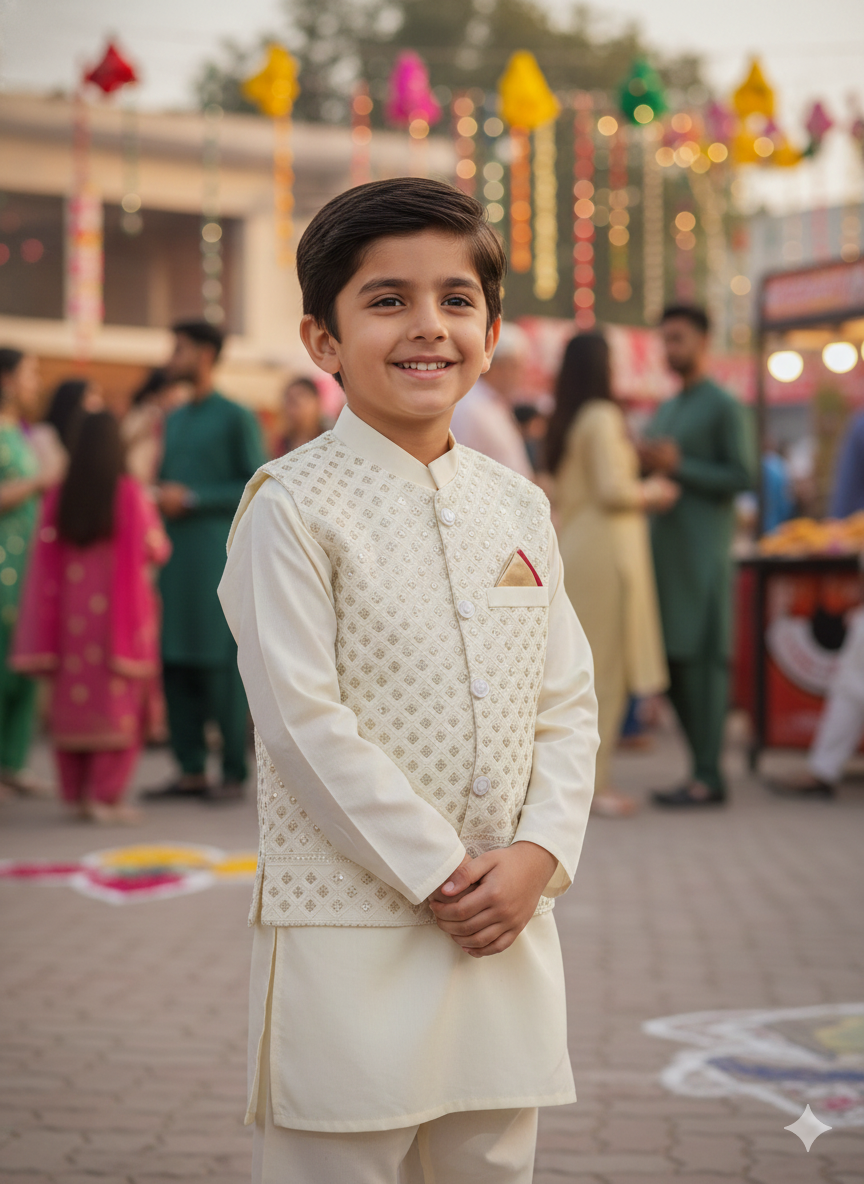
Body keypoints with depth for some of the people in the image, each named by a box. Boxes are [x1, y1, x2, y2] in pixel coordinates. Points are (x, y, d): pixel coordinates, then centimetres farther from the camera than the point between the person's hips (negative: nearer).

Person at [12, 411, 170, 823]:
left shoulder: (58, 497, -1)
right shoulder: (129, 494, -9)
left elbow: (44, 560, 0)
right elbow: (156, 549, -5)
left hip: (71, 610, 3)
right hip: (119, 611, -3)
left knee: (72, 699, 10)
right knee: (116, 699, 2)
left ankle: (75, 793, 14)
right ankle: (105, 796, -1)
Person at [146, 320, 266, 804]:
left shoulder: (236, 418, -3)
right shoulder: (175, 419, 19)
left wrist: (192, 498, -12)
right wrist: (159, 497, 3)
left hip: (217, 555, -7)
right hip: (177, 555, 7)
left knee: (221, 666, -6)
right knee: (176, 664, 5)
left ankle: (235, 773, 1)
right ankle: (192, 771, 12)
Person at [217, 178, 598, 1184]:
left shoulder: (517, 507, 9)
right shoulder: (293, 507, -9)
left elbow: (567, 704, 9)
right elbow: (304, 724, -15)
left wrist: (538, 855, -6)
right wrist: (440, 873, -15)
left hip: (507, 927, 6)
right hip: (348, 938, -5)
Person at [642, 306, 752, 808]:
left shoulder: (723, 405, -5)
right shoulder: (666, 410, 20)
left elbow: (742, 478, -11)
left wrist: (677, 466, -17)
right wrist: (645, 462, 3)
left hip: (704, 553, -8)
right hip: (666, 550, 8)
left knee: (700, 658, -9)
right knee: (672, 661, 6)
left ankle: (708, 776, -6)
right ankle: (704, 769, 12)